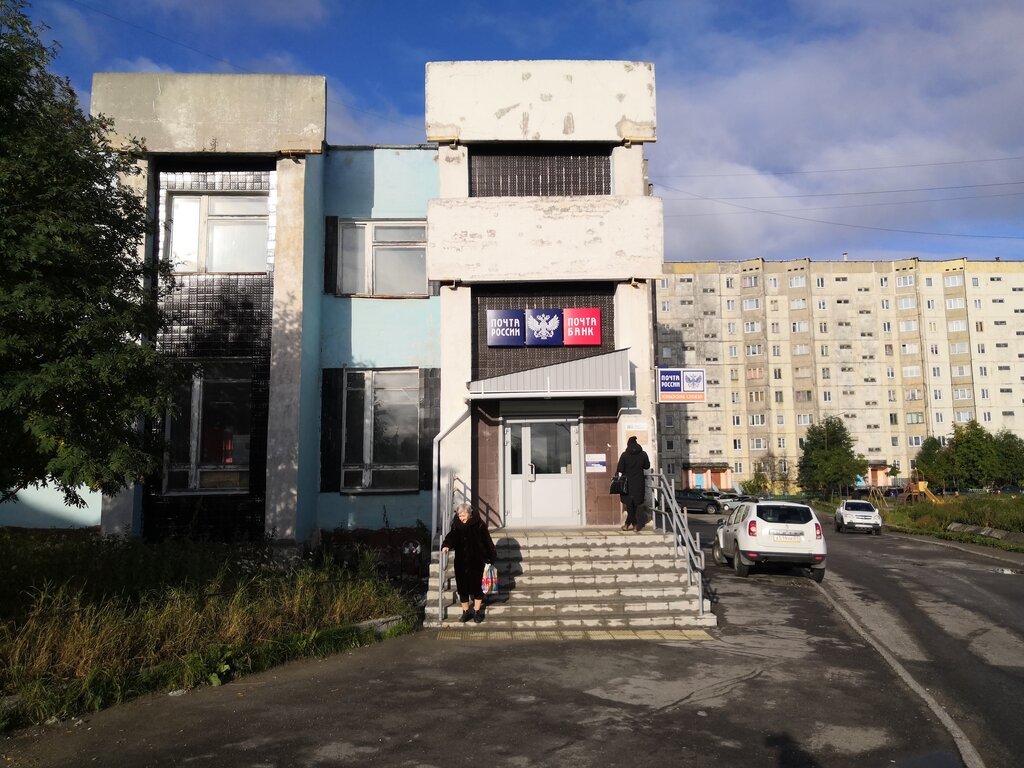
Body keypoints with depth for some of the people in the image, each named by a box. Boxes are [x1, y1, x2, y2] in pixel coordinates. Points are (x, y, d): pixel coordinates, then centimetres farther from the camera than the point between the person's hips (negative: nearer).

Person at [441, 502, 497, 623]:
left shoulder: (479, 525, -7)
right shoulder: (457, 525, 2)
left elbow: (487, 542, -1)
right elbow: (451, 536, -6)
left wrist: (490, 557, 3)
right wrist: (446, 545, -28)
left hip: (476, 562, -3)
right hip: (461, 562, 3)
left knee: (476, 587, 0)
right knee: (462, 588, 6)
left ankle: (477, 611, 19)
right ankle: (466, 612, 22)